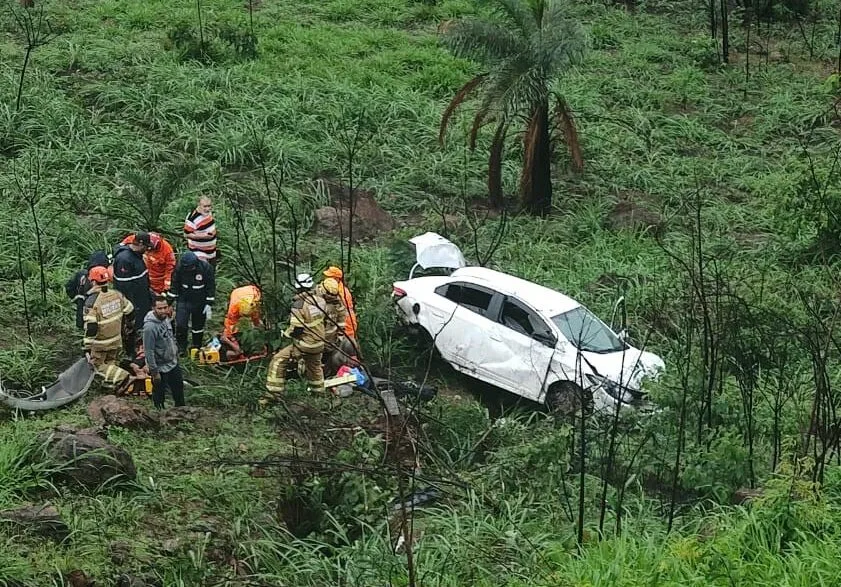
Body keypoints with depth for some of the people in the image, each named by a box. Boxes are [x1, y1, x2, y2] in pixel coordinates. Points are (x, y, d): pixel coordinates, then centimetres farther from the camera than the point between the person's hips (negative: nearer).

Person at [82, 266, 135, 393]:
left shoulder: (91, 302, -24)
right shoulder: (117, 295, -6)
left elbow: (90, 327, -25)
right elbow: (130, 312, 5)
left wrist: (87, 347, -17)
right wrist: (129, 329, 22)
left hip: (100, 343, -6)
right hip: (117, 339, 6)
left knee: (98, 365, 9)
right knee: (111, 362, 26)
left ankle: (120, 377, -9)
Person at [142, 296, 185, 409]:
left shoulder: (166, 319, -4)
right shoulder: (150, 326, -30)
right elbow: (149, 351, -26)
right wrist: (154, 372, -23)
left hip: (173, 363, 8)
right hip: (160, 368, -8)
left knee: (179, 388, 24)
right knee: (159, 394, 12)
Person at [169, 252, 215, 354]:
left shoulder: (206, 268, -19)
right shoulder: (179, 267, -15)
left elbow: (211, 287, -9)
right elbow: (174, 284, -1)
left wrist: (209, 305, -10)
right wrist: (171, 300, 1)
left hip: (200, 302, -1)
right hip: (183, 300, 1)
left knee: (198, 326, 10)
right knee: (180, 325, -8)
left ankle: (196, 348, 29)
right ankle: (181, 348, 11)